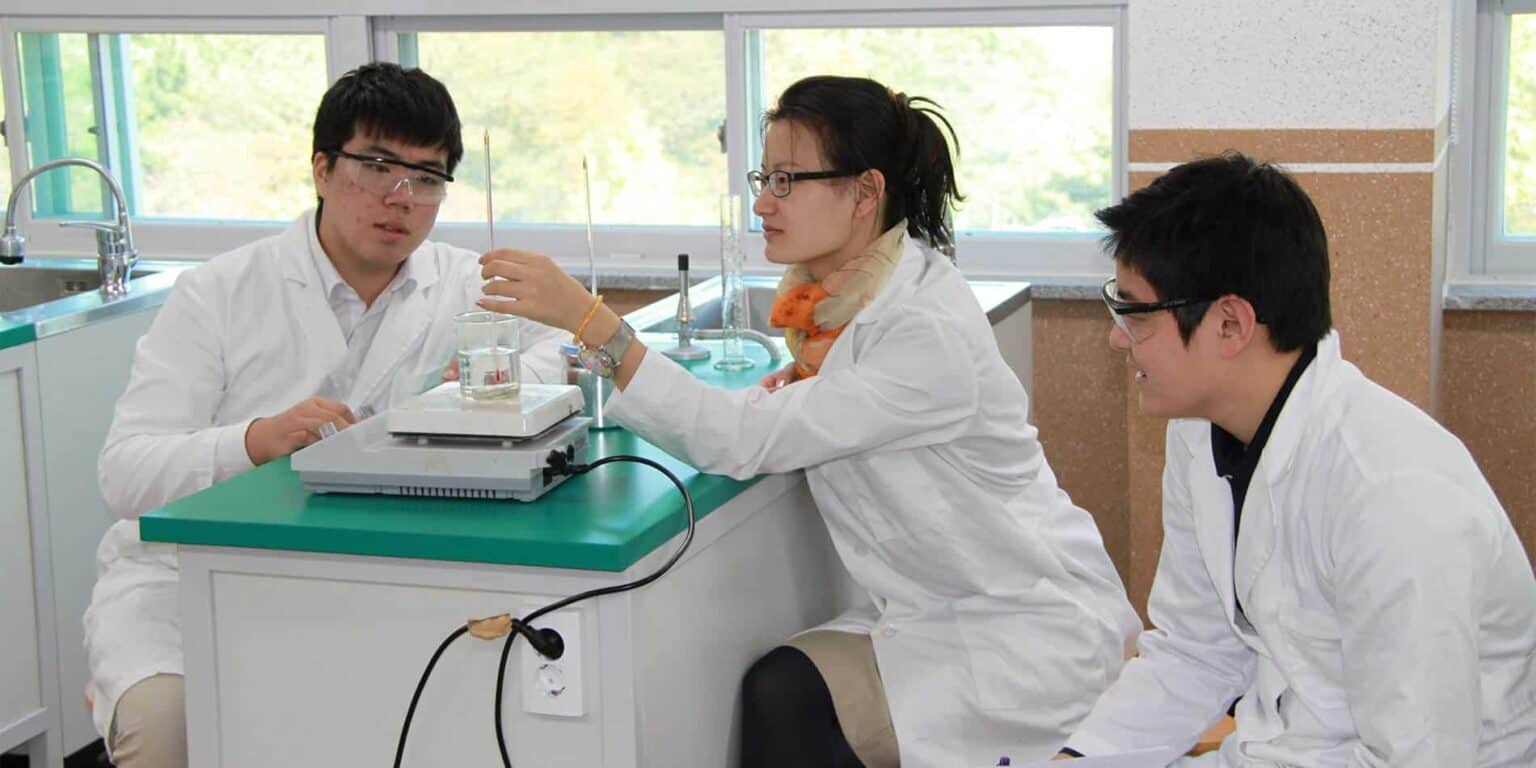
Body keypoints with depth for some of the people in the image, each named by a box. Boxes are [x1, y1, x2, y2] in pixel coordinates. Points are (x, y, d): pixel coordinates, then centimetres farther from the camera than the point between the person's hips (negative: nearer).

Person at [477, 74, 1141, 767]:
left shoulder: (928, 331, -24)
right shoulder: (838, 293, 3)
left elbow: (745, 441, -29)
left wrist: (586, 317, -32)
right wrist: (794, 392, -3)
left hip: (1038, 630, -8)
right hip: (940, 610, 8)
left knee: (785, 700, -24)